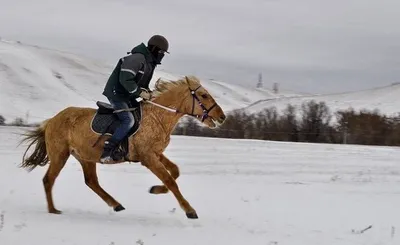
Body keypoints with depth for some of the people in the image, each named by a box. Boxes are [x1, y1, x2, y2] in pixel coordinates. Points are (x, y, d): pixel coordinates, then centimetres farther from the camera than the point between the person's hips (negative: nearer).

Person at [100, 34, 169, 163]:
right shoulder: (137, 58, -21)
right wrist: (139, 92, -22)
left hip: (128, 96, 11)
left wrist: (147, 92, 2)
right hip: (116, 94, -11)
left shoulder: (149, 62, 12)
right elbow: (125, 79, -27)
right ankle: (107, 151, -23)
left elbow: (142, 83, 21)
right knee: (128, 120, -23)